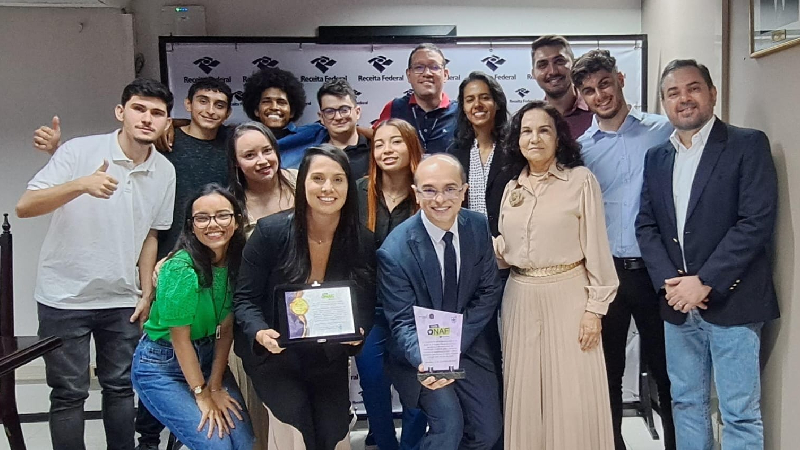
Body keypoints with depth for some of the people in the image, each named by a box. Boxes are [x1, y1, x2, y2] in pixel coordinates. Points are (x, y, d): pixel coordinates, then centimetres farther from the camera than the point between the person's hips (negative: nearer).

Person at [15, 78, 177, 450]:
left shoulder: (165, 171, 1)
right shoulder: (79, 151, -12)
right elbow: (25, 207, -18)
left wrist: (147, 292, 7)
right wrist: (80, 185, -34)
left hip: (122, 300, 4)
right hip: (65, 297, -3)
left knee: (120, 387, 12)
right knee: (69, 394, 5)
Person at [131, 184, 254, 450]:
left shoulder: (237, 261, -8)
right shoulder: (181, 268, -26)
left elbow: (226, 328, -4)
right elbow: (180, 338, -19)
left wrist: (216, 386, -6)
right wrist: (202, 393, -13)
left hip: (208, 358, 6)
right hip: (161, 367, -6)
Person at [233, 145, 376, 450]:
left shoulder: (360, 242, -7)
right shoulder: (270, 231, -15)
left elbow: (366, 305, 0)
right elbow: (245, 298, -10)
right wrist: (260, 332, -28)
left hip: (328, 358, 3)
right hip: (275, 353, -2)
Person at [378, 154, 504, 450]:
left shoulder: (478, 227, -9)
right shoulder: (395, 250, -22)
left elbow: (489, 291, -4)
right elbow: (402, 322, -16)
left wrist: (454, 344, -16)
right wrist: (426, 361, -35)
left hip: (469, 342, 4)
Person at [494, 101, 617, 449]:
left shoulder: (581, 179, -4)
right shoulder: (512, 188, 10)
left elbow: (596, 247, -6)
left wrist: (595, 308, -9)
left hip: (567, 297, -4)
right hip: (520, 300, 5)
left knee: (572, 397, 2)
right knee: (526, 394, 11)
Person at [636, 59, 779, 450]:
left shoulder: (748, 145, -4)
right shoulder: (656, 157, 12)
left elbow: (757, 222, -13)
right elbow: (645, 226, 7)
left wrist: (705, 282, -17)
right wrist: (669, 282, -8)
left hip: (731, 300, -5)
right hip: (677, 303, 5)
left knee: (740, 413, 2)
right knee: (685, 404, 15)